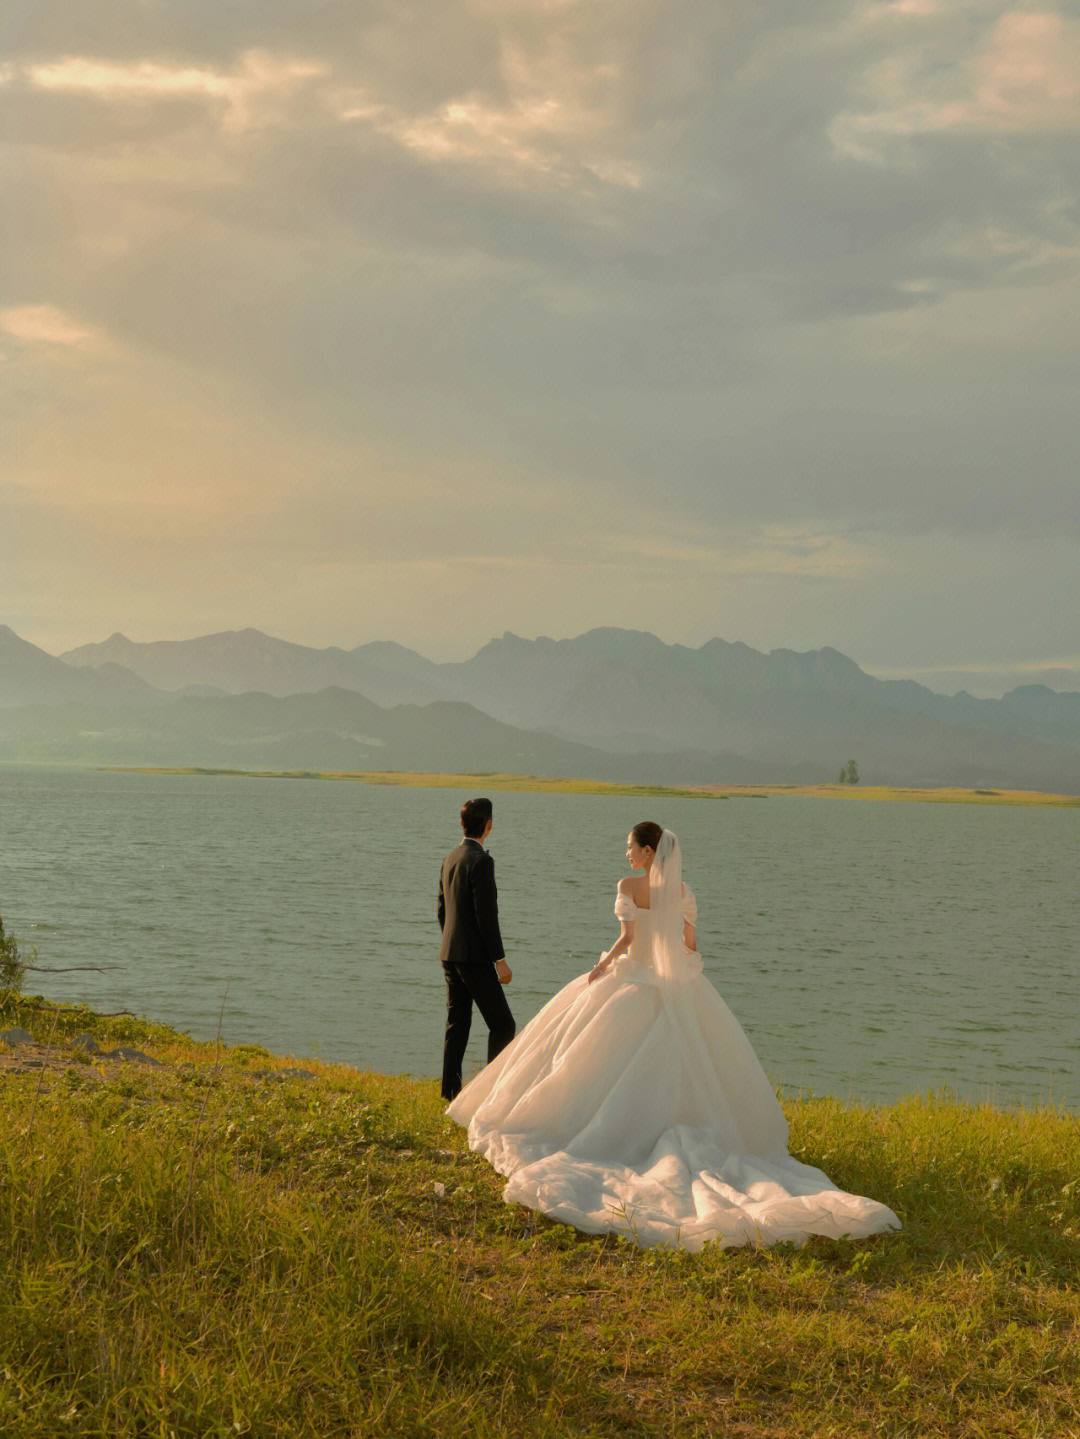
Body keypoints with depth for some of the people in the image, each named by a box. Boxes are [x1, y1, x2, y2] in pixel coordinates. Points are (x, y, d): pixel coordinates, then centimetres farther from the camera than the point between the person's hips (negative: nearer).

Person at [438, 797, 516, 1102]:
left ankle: (450, 1091, 14)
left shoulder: (450, 858, 11)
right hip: (474, 956, -9)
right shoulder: (481, 860, -15)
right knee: (502, 1024, -3)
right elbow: (486, 913, -18)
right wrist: (500, 959, -15)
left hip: (450, 954, 9)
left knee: (457, 1025, 12)